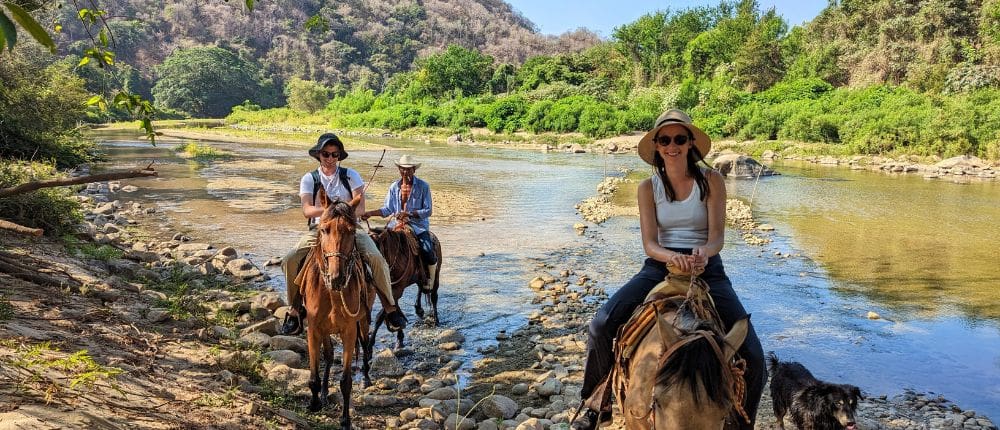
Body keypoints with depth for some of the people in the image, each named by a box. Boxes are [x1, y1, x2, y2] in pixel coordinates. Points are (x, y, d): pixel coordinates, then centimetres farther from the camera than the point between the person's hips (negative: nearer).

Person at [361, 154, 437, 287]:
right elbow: (387, 209, 8)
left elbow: (428, 211, -7)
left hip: (418, 224, -4)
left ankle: (431, 280, 3)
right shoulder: (394, 186, 7)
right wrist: (370, 213, -7)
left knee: (428, 251, -24)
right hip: (397, 223, 4)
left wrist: (409, 214, -20)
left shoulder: (423, 186, -4)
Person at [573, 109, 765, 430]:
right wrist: (672, 257, -29)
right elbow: (649, 243, -5)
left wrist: (704, 252, -33)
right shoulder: (649, 187, 4)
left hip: (707, 267, -1)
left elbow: (717, 237, -8)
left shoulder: (711, 180, -1)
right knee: (602, 324, -21)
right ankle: (600, 404, 1)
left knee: (752, 355, -14)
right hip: (660, 265, 1)